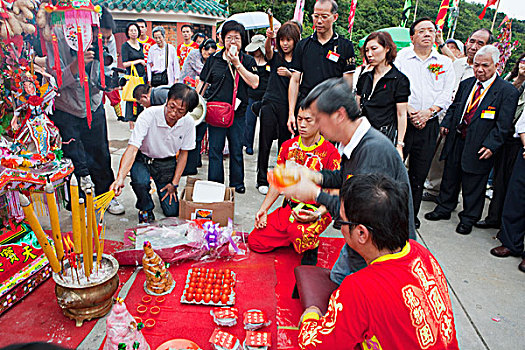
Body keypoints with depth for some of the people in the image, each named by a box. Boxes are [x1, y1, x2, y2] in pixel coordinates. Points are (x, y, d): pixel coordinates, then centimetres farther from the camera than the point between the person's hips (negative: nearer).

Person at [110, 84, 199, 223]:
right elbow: (132, 149, -35)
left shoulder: (188, 123, -19)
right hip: (143, 159, -2)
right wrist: (120, 178, -49)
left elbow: (183, 153, -4)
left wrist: (174, 183, -6)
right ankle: (145, 209, -2)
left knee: (172, 212, -2)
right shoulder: (148, 115, -29)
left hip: (167, 162, 2)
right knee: (140, 182, -37)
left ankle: (162, 191, 34)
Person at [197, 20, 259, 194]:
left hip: (238, 112, 0)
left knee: (236, 150, 7)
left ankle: (237, 183, 23)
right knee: (215, 150, 2)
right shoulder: (214, 59, 8)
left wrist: (237, 64, -10)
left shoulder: (248, 61, 6)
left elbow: (254, 83, -10)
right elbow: (202, 83, 12)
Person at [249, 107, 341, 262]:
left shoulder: (330, 153, -11)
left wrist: (317, 214, -29)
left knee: (297, 232, -37)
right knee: (255, 242, -3)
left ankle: (310, 245, 0)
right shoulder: (288, 146, 5)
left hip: (316, 210, -5)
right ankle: (292, 238, 21)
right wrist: (263, 209, 4)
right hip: (289, 207, 5)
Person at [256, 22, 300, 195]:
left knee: (284, 143, 6)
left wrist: (289, 74, -19)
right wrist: (269, 38, -37)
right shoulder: (275, 56, 7)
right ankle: (262, 180, 11)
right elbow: (267, 49, -15)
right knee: (265, 143, 1)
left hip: (288, 105, 0)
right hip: (270, 103, 0)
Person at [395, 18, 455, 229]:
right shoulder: (401, 57, 5)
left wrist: (428, 112, -10)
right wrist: (408, 111, -13)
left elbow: (447, 93, 5)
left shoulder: (444, 62, 13)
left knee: (419, 173, 8)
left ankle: (411, 214, 21)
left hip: (428, 124, 3)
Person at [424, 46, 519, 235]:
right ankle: (444, 209, 34)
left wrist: (490, 145, -18)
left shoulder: (507, 91, -8)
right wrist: (446, 124, 4)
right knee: (450, 178, 16)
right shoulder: (466, 84, 8)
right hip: (456, 141, 5)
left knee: (473, 185, 7)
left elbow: (503, 124, -12)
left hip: (478, 147, -5)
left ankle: (468, 219, 24)